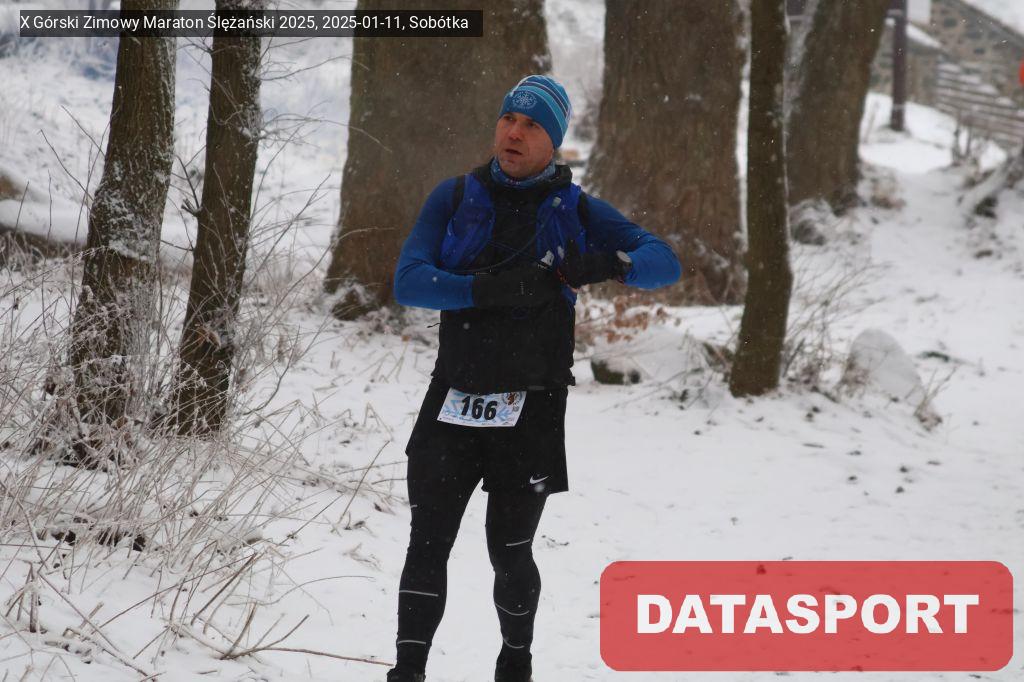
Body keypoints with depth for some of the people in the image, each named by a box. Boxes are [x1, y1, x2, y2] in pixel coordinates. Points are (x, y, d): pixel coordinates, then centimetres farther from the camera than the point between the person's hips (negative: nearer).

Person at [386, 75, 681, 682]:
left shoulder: (576, 210, 3)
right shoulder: (456, 198, 5)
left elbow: (666, 263, -2)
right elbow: (409, 280, -7)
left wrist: (609, 263, -24)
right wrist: (494, 290, -21)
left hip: (531, 410, -1)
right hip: (453, 403, 1)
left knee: (510, 551, 8)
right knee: (428, 543, -6)